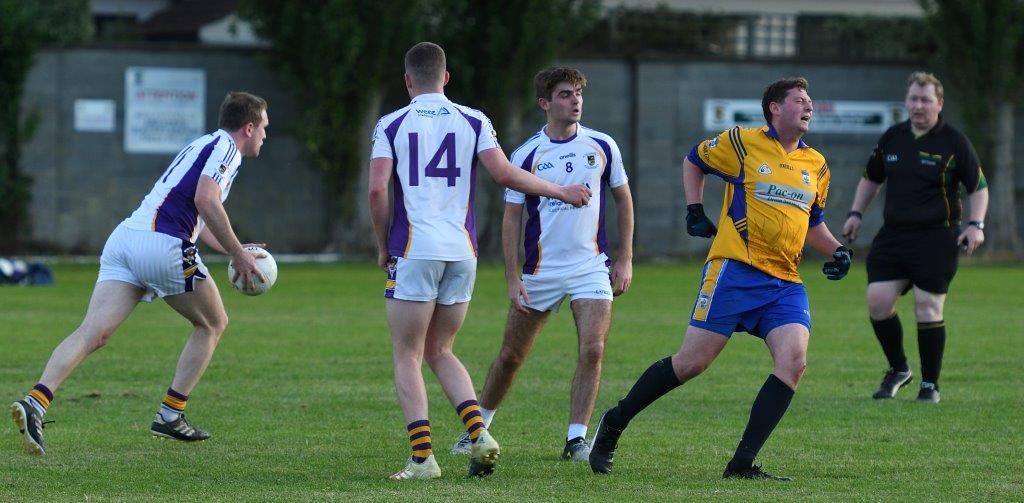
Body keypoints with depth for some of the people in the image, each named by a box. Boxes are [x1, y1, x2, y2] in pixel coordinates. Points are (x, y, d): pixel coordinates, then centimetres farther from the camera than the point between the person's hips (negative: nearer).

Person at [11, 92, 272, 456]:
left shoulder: (203, 146, 31)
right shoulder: (225, 148, 1)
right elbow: (206, 201, -16)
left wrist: (232, 249, 44)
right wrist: (238, 254, -9)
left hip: (123, 238, 8)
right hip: (163, 245, -8)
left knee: (94, 333, -9)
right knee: (213, 324, 16)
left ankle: (35, 401, -30)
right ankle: (171, 415, 11)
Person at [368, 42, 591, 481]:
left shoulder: (392, 125, 1)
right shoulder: (473, 121, 6)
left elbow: (377, 189, -8)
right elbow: (504, 174, -4)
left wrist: (383, 246, 4)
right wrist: (561, 192, 9)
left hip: (413, 251, -3)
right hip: (461, 251, 3)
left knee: (408, 357, 4)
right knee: (439, 351, 17)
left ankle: (422, 457, -7)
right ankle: (479, 434, -3)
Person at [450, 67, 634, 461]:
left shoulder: (602, 146, -1)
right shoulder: (526, 155, -6)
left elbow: (623, 198, 10)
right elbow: (512, 217, -2)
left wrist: (625, 259, 5)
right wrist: (512, 277, -8)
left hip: (591, 266, 1)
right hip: (540, 270, 0)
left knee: (592, 349, -15)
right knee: (511, 354, 8)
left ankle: (576, 439, -7)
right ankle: (480, 425, 27)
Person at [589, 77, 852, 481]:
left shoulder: (816, 165, 15)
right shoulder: (742, 143, 0)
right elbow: (693, 161, 16)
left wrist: (837, 251, 10)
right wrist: (695, 212, 6)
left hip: (785, 282, 5)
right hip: (735, 270, -5)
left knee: (793, 362, -17)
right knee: (692, 362, -7)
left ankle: (742, 465, -12)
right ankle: (613, 424, 13)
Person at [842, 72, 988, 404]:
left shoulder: (954, 142, -4)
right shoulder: (892, 138, 9)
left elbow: (978, 187, 0)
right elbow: (871, 178, 23)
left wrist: (976, 224, -12)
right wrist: (856, 214, 14)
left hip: (936, 238, -4)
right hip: (892, 236, 5)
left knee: (928, 309, -5)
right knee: (877, 302, -4)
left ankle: (930, 384, 8)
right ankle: (898, 369, 18)